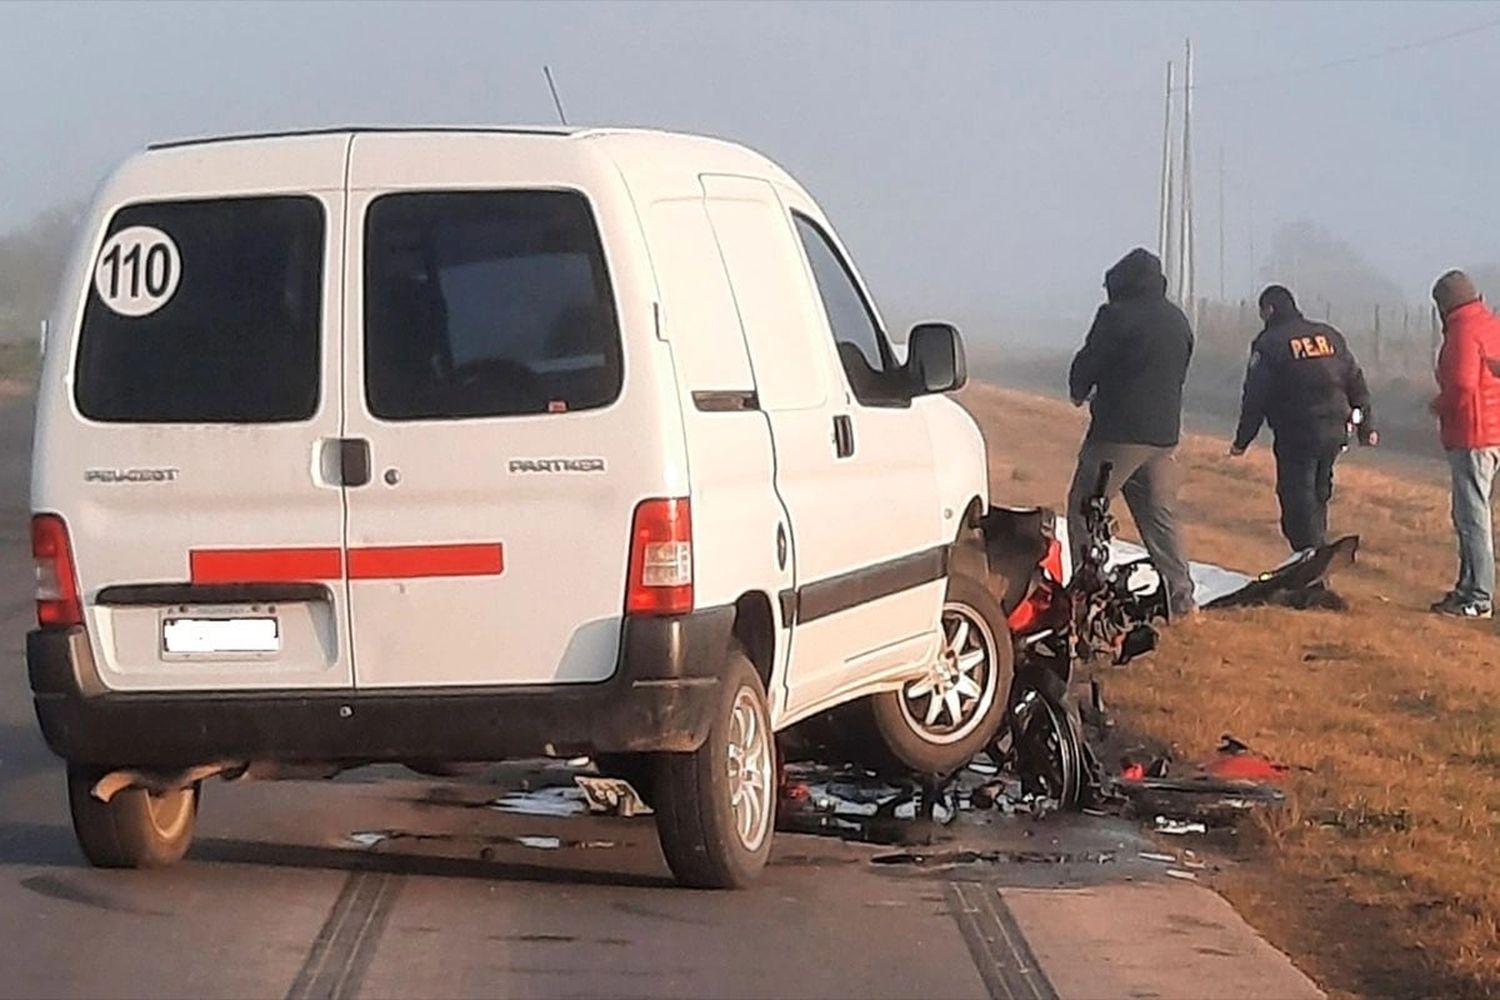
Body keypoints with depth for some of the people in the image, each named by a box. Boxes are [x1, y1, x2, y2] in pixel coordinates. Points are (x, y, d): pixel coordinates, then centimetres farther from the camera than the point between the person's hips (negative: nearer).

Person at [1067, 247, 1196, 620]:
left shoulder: (1117, 316, -10)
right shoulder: (1178, 321, 13)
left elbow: (1088, 363, -7)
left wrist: (1080, 393, 15)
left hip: (1118, 432, -7)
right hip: (1164, 433, 7)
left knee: (1085, 508, 2)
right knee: (1160, 516, 11)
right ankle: (1180, 598, 7)